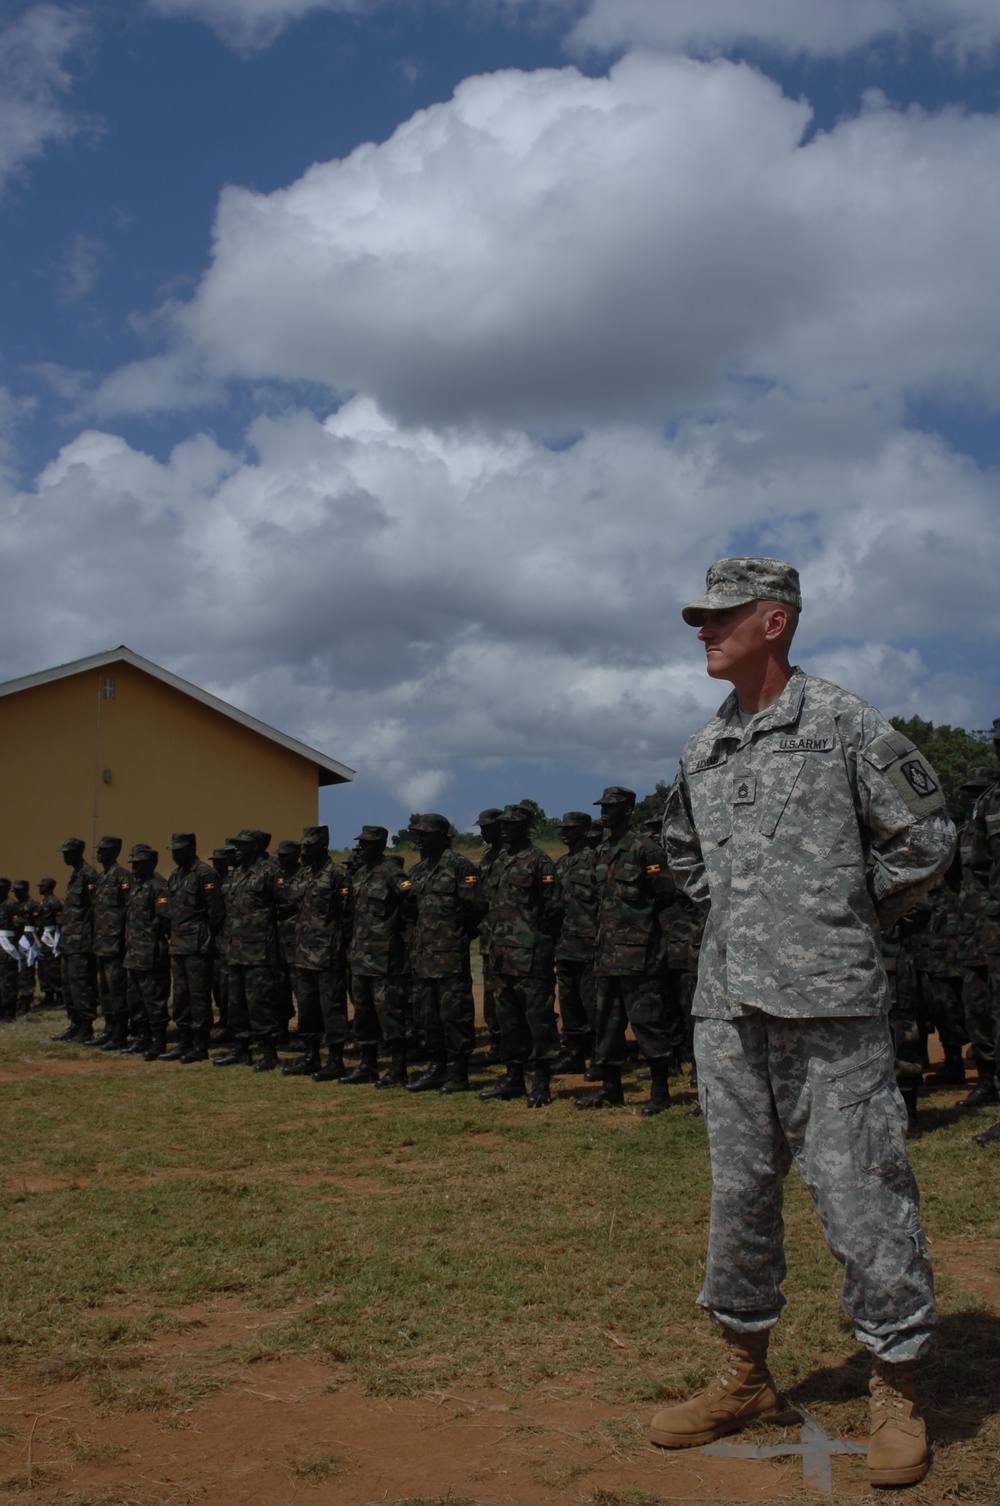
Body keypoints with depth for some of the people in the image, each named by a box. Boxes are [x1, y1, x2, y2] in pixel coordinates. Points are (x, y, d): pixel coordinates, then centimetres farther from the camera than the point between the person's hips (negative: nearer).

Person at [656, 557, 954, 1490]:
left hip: (828, 1001, -6)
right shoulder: (701, 751, 12)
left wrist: (850, 921, 3)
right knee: (738, 1191, 12)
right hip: (729, 1003, 6)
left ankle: (896, 1392, 14)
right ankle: (747, 1378, 26)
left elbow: (924, 839, 1)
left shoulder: (843, 724, -3)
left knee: (859, 1192, -2)